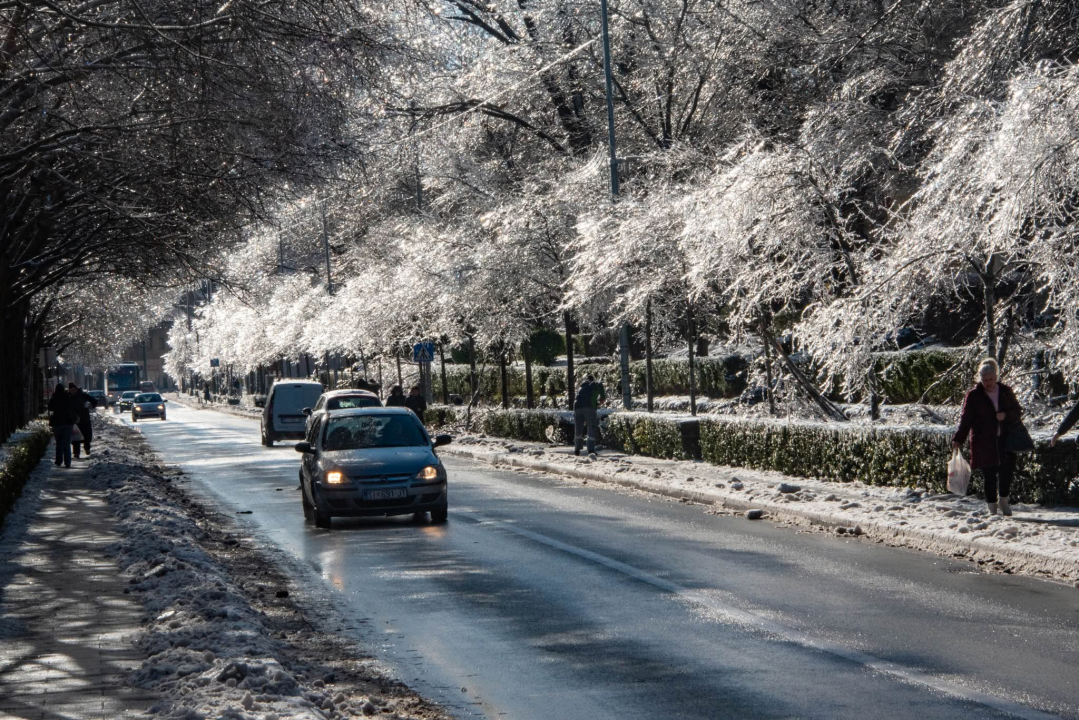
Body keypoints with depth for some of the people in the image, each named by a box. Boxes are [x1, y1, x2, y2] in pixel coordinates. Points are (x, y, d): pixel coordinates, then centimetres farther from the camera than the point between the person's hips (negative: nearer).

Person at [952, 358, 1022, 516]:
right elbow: (966, 419, -1)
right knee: (989, 475, -1)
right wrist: (958, 440, -10)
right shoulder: (974, 396, -1)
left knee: (1007, 470, -4)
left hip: (1005, 439, 2)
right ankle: (992, 507, 12)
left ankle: (1004, 501, 20)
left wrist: (1006, 416, -12)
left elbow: (1017, 411, 11)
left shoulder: (1006, 392, 6)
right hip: (983, 442, -2)